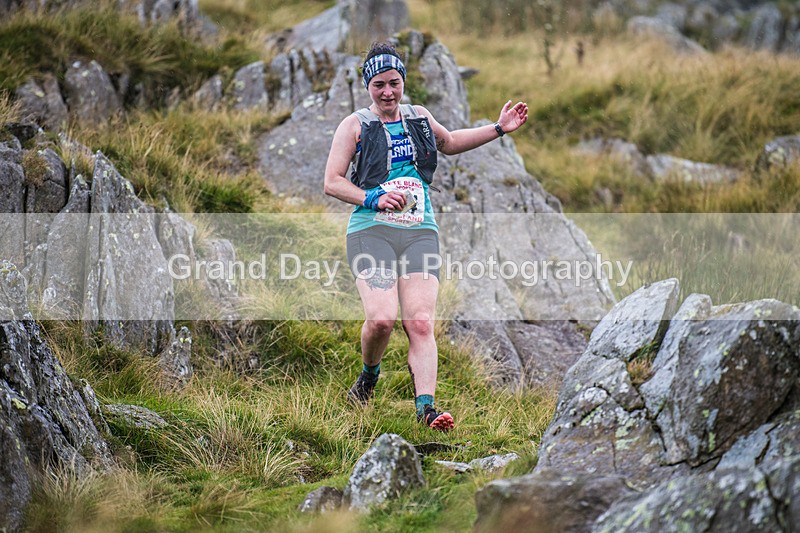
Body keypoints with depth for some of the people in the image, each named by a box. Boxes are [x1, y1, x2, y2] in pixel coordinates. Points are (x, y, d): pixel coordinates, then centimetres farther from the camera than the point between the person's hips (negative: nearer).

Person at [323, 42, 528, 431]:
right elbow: (332, 182, 2)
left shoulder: (419, 118, 18)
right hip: (371, 230, -3)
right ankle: (368, 377, 10)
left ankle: (425, 407, -22)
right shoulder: (355, 125, 6)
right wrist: (373, 199, -13)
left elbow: (449, 143, 39)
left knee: (421, 323, -14)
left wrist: (498, 129, 32)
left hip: (420, 232, 3)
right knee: (382, 318, -20)